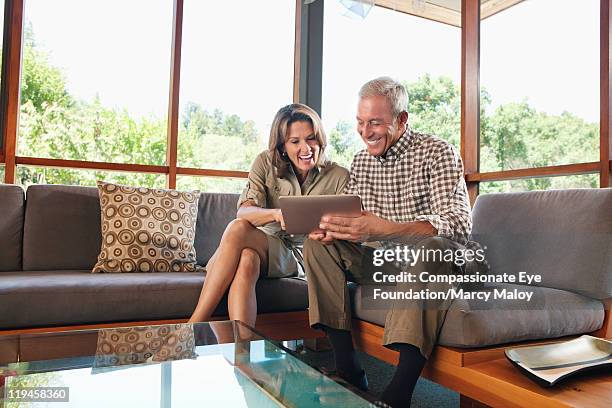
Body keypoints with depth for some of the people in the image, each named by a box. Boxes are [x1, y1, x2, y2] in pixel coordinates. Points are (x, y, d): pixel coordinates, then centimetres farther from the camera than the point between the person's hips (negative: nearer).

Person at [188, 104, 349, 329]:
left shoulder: (338, 177, -1)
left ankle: (195, 325, -28)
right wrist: (277, 214, -35)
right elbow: (243, 212, -13)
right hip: (265, 243, 2)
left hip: (304, 256, -2)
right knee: (243, 243, -36)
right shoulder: (266, 163, 1)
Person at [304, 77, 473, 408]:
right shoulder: (361, 161, 8)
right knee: (317, 245, -13)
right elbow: (348, 217, 9)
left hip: (433, 260, -5)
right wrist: (328, 228, -18)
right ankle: (348, 371, -15)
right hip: (379, 261, 5)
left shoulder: (437, 153, -10)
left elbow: (460, 223, -25)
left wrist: (385, 230, -41)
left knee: (430, 246, -38)